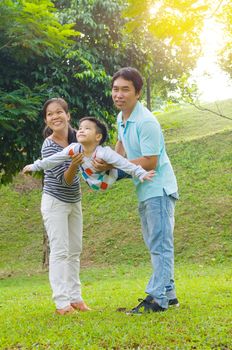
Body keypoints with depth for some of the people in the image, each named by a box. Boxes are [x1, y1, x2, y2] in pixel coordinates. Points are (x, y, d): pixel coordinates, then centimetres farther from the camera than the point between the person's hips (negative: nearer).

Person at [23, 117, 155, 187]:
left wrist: (142, 173, -41)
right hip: (94, 184, 5)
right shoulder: (75, 149, -24)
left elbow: (124, 163, -36)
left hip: (108, 180, -5)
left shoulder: (103, 153, -37)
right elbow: (54, 159, -15)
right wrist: (35, 166, -10)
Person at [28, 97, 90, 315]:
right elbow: (64, 180, -23)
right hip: (55, 202, -7)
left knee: (74, 250, 8)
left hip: (74, 202, 7)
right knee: (60, 250, -9)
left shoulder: (74, 135, -5)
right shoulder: (48, 147, -22)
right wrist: (74, 165, -42)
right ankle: (61, 301, -6)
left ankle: (74, 297, 14)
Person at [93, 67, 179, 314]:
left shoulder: (146, 122, -21)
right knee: (155, 244, 15)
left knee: (160, 244, -8)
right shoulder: (121, 118, 8)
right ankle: (168, 294, 24)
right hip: (145, 190, 10)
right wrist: (110, 163, 13)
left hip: (158, 188, -10)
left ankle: (157, 298, -6)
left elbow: (150, 162, -25)